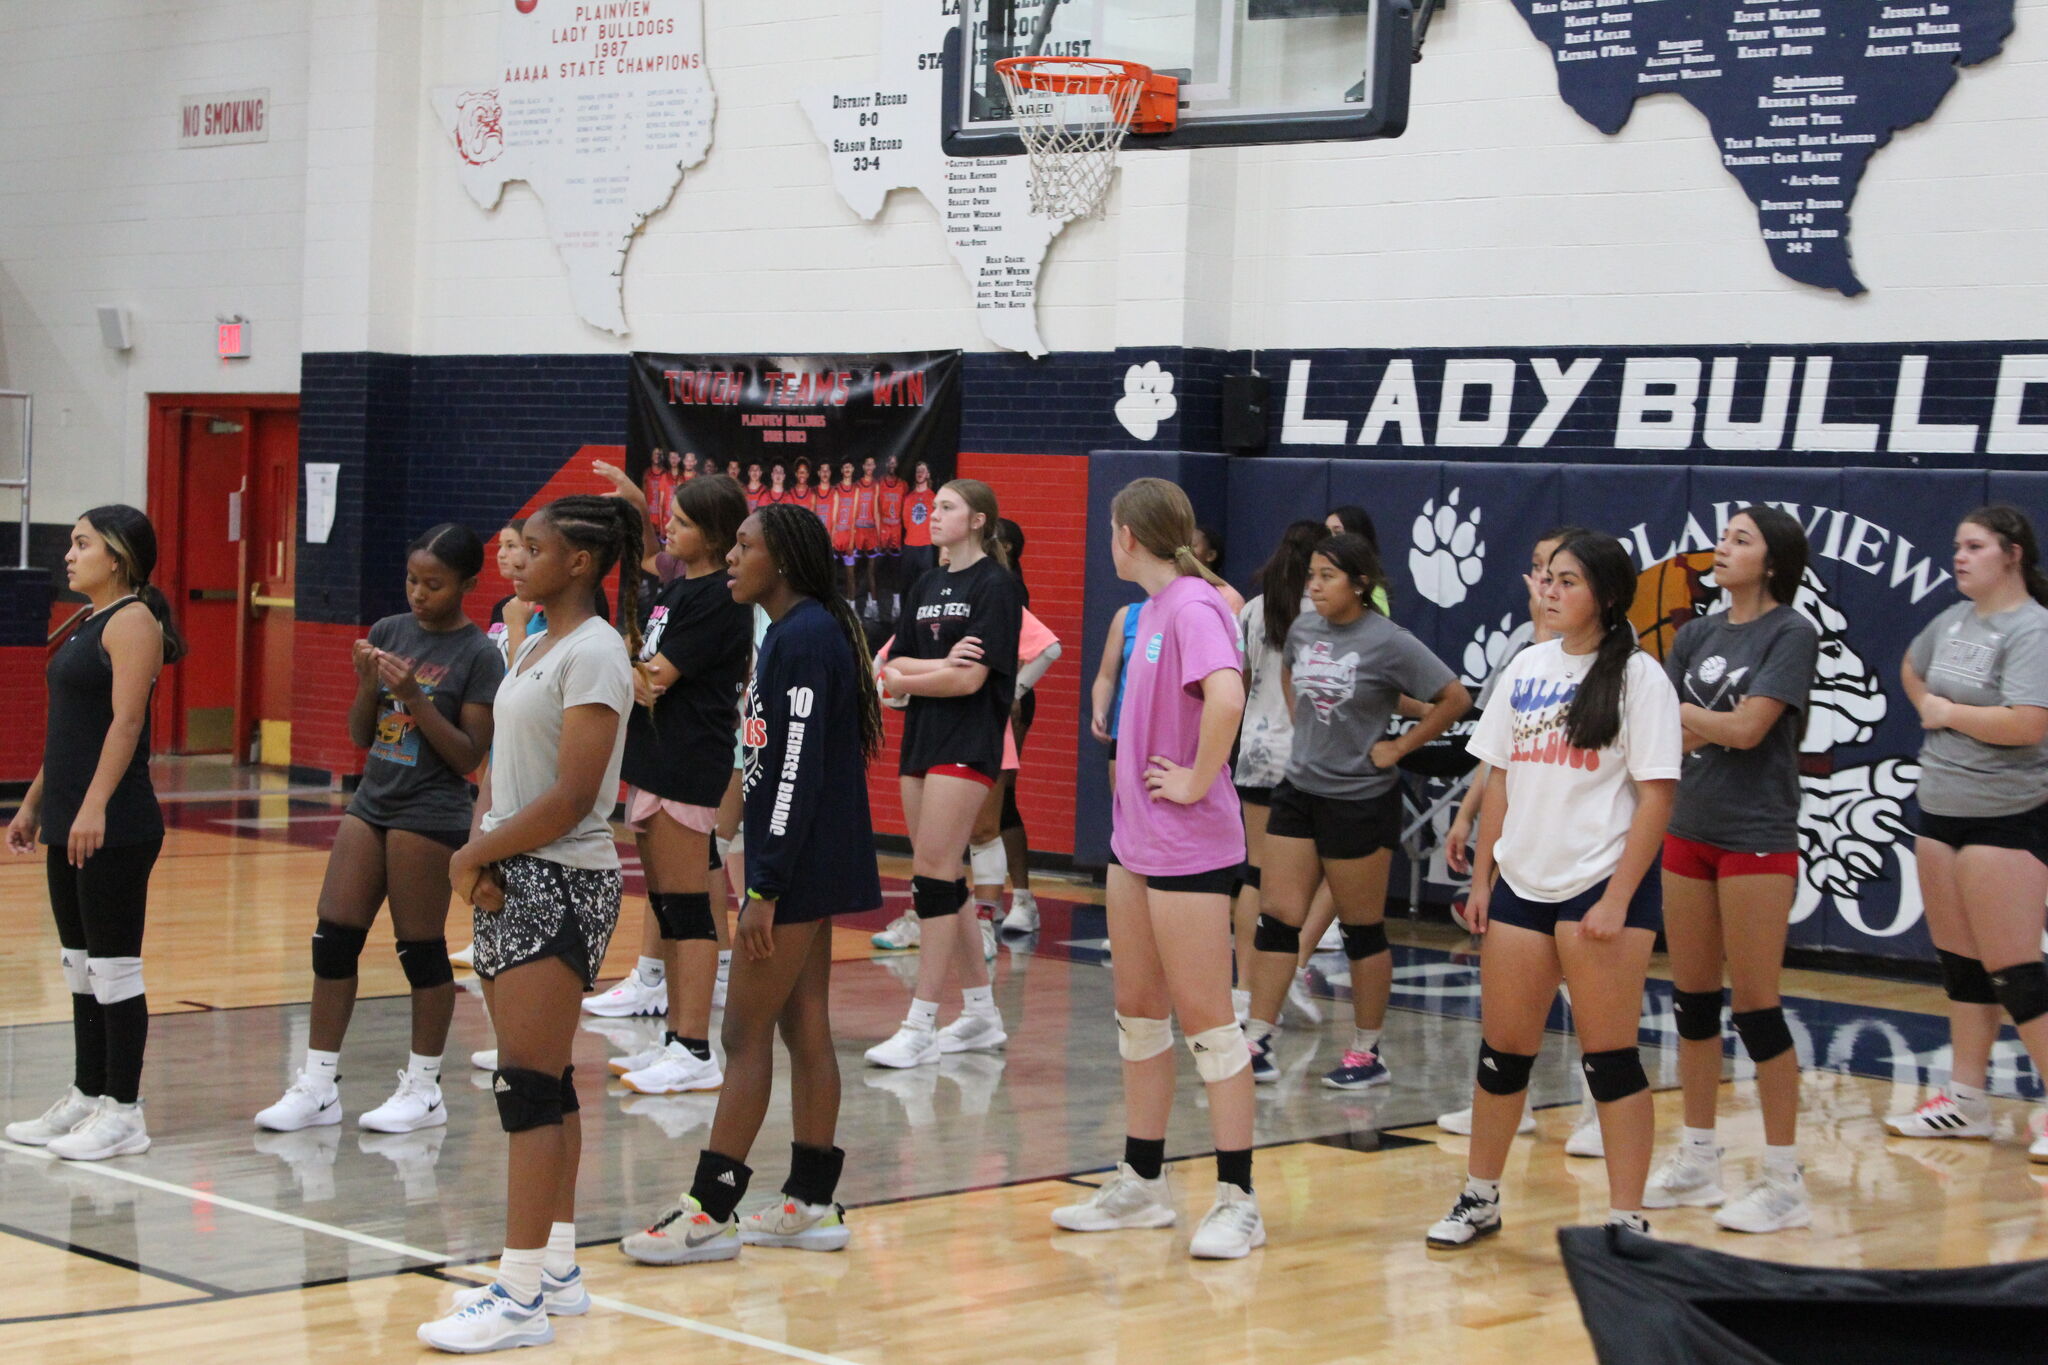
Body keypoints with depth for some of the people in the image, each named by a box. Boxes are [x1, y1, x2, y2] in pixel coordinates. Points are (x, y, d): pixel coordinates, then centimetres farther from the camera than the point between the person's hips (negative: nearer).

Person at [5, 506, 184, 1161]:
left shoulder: (133, 621, -11)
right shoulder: (88, 625, 17)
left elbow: (125, 720, -20)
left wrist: (94, 806, -26)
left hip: (114, 828, -10)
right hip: (68, 824, 10)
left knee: (113, 966, -4)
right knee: (80, 966, 13)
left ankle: (123, 1111, 1)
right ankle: (86, 1096, 20)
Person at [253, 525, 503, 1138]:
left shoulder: (478, 656, -8)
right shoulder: (388, 632, 8)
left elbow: (470, 756, -12)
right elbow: (360, 735, 11)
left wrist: (414, 697, -20)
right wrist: (369, 685, -8)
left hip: (431, 814, -6)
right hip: (372, 803, 6)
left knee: (420, 947, 2)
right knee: (334, 938, 3)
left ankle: (424, 1087, 16)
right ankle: (318, 1084, 11)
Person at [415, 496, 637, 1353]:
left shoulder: (593, 654, -13)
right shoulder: (536, 648, 15)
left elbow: (571, 797, -20)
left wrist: (475, 855, -13)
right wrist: (485, 859, 0)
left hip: (561, 884, -9)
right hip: (512, 880, 9)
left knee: (530, 1084, -9)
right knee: (539, 1081, 11)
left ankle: (522, 1297, -7)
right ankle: (555, 1270, 18)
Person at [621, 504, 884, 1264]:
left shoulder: (805, 638, -17)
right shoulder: (793, 633, 14)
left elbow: (798, 770, -22)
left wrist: (764, 888, -22)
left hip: (802, 869, -10)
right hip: (807, 868, 10)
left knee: (746, 1034, -6)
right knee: (805, 1031, 11)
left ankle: (711, 1211, -2)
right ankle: (811, 1204, 16)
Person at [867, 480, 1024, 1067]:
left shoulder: (995, 586, -7)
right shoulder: (925, 587, 16)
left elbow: (971, 679, -15)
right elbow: (894, 666, 7)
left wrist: (907, 679, -3)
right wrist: (943, 664, -12)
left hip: (968, 746, -8)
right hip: (921, 738, 8)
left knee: (933, 871, -12)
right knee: (940, 880, 9)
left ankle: (920, 1027, -10)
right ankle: (980, 1012, 19)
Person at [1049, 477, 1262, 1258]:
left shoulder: (1194, 606, -17)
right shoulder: (1152, 608, 12)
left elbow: (1226, 696, -33)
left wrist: (1197, 782, -24)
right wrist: (1134, 771, 13)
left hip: (1189, 848, -10)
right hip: (1136, 840, 10)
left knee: (1204, 1018, -4)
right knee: (1137, 1011, 15)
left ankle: (1237, 1200, 2)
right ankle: (1141, 1186, 24)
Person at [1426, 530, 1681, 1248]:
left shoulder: (1637, 676, -6)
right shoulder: (1527, 666, 10)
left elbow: (1656, 794, -10)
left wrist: (1618, 899, -15)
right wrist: (1481, 877, 9)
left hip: (1602, 888, -6)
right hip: (1522, 884, 6)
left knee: (1609, 1056, -3)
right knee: (1503, 1047, 11)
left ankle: (1627, 1221, 4)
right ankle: (1480, 1200, 25)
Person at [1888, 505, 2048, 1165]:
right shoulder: (1954, 619, 9)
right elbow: (1912, 668, 30)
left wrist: (1949, 713, -13)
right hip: (1939, 812, 8)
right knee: (1959, 963, 14)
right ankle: (1966, 1099, 22)